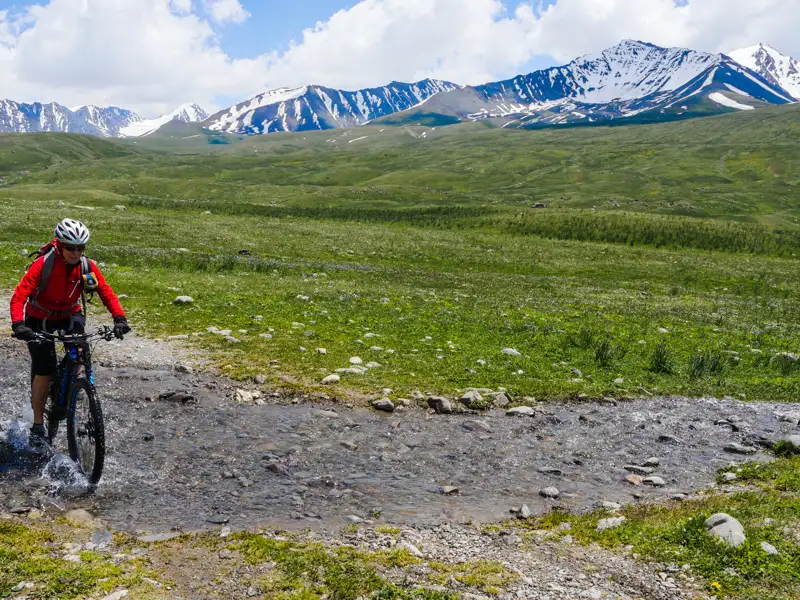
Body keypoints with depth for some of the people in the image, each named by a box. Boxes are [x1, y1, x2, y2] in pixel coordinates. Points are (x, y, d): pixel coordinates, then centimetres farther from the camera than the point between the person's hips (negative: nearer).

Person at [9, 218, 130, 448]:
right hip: (40, 320, -3)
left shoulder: (87, 266, -16)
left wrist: (120, 319, -32)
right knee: (45, 370, -13)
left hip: (69, 316, 3)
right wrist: (18, 325, -46)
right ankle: (38, 426, 1)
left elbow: (107, 293, -16)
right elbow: (18, 296, -30)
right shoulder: (43, 265, -25)